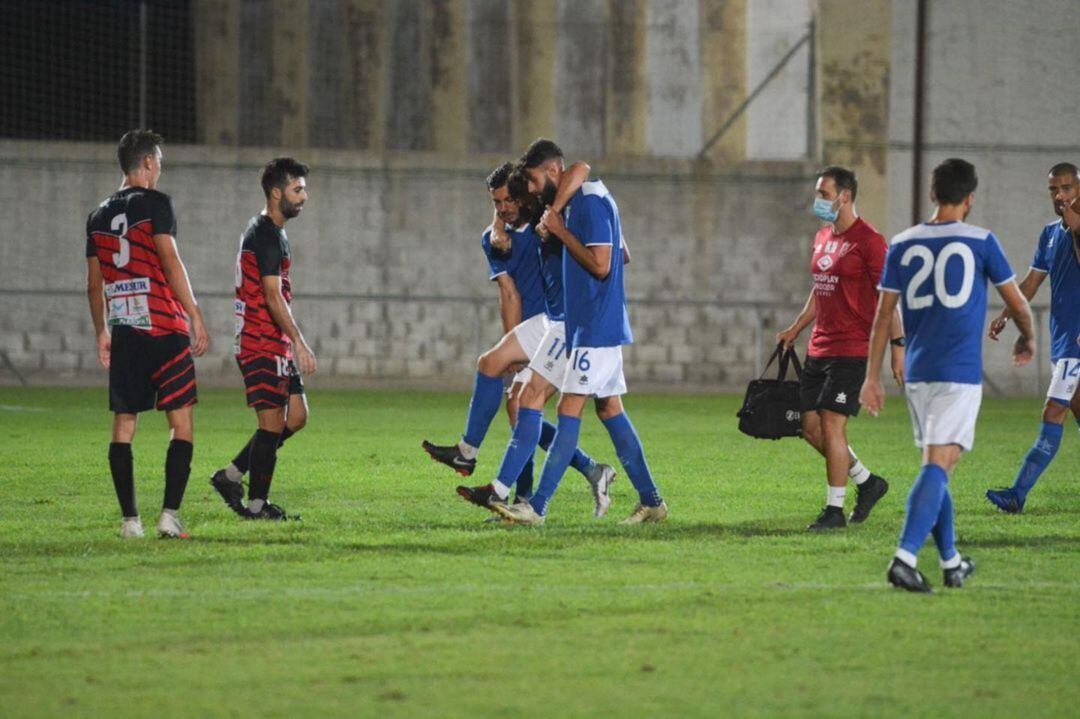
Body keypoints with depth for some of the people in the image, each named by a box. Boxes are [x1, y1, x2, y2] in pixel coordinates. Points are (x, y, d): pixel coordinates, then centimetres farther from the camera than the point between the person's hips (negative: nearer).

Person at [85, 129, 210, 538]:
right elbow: (170, 263, -12)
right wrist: (195, 317, -11)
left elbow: (94, 283, 16)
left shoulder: (99, 216, 13)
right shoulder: (154, 204, -5)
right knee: (181, 424, -1)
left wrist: (102, 333, 24)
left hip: (123, 332, 5)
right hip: (163, 328, -5)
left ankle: (130, 520, 3)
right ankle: (170, 515, -11)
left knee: (123, 425, 7)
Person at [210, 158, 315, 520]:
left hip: (274, 344, 10)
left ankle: (231, 476, 16)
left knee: (296, 416, 10)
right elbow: (273, 296, -22)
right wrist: (300, 343, -24)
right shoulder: (266, 235, -15)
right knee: (273, 424, -6)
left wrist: (294, 343, 26)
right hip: (262, 345, -10)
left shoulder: (272, 232, 18)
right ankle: (256, 504, 1)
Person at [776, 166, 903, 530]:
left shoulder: (867, 240, -11)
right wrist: (796, 328, 24)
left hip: (852, 349, -9)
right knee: (810, 426, 7)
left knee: (831, 425, -10)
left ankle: (834, 510, -2)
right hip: (818, 347, 9)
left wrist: (897, 344, -18)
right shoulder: (822, 237, 15)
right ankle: (867, 482, 24)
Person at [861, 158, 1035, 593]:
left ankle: (951, 562, 23)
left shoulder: (902, 245, 7)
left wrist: (872, 378, 12)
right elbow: (1017, 303, 7)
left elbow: (883, 315, 8)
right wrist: (1027, 340, 28)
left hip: (917, 372, 4)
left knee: (937, 466, 16)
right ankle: (905, 557, -25)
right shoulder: (980, 242, -1)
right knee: (938, 466, -10)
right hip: (960, 373, -4)